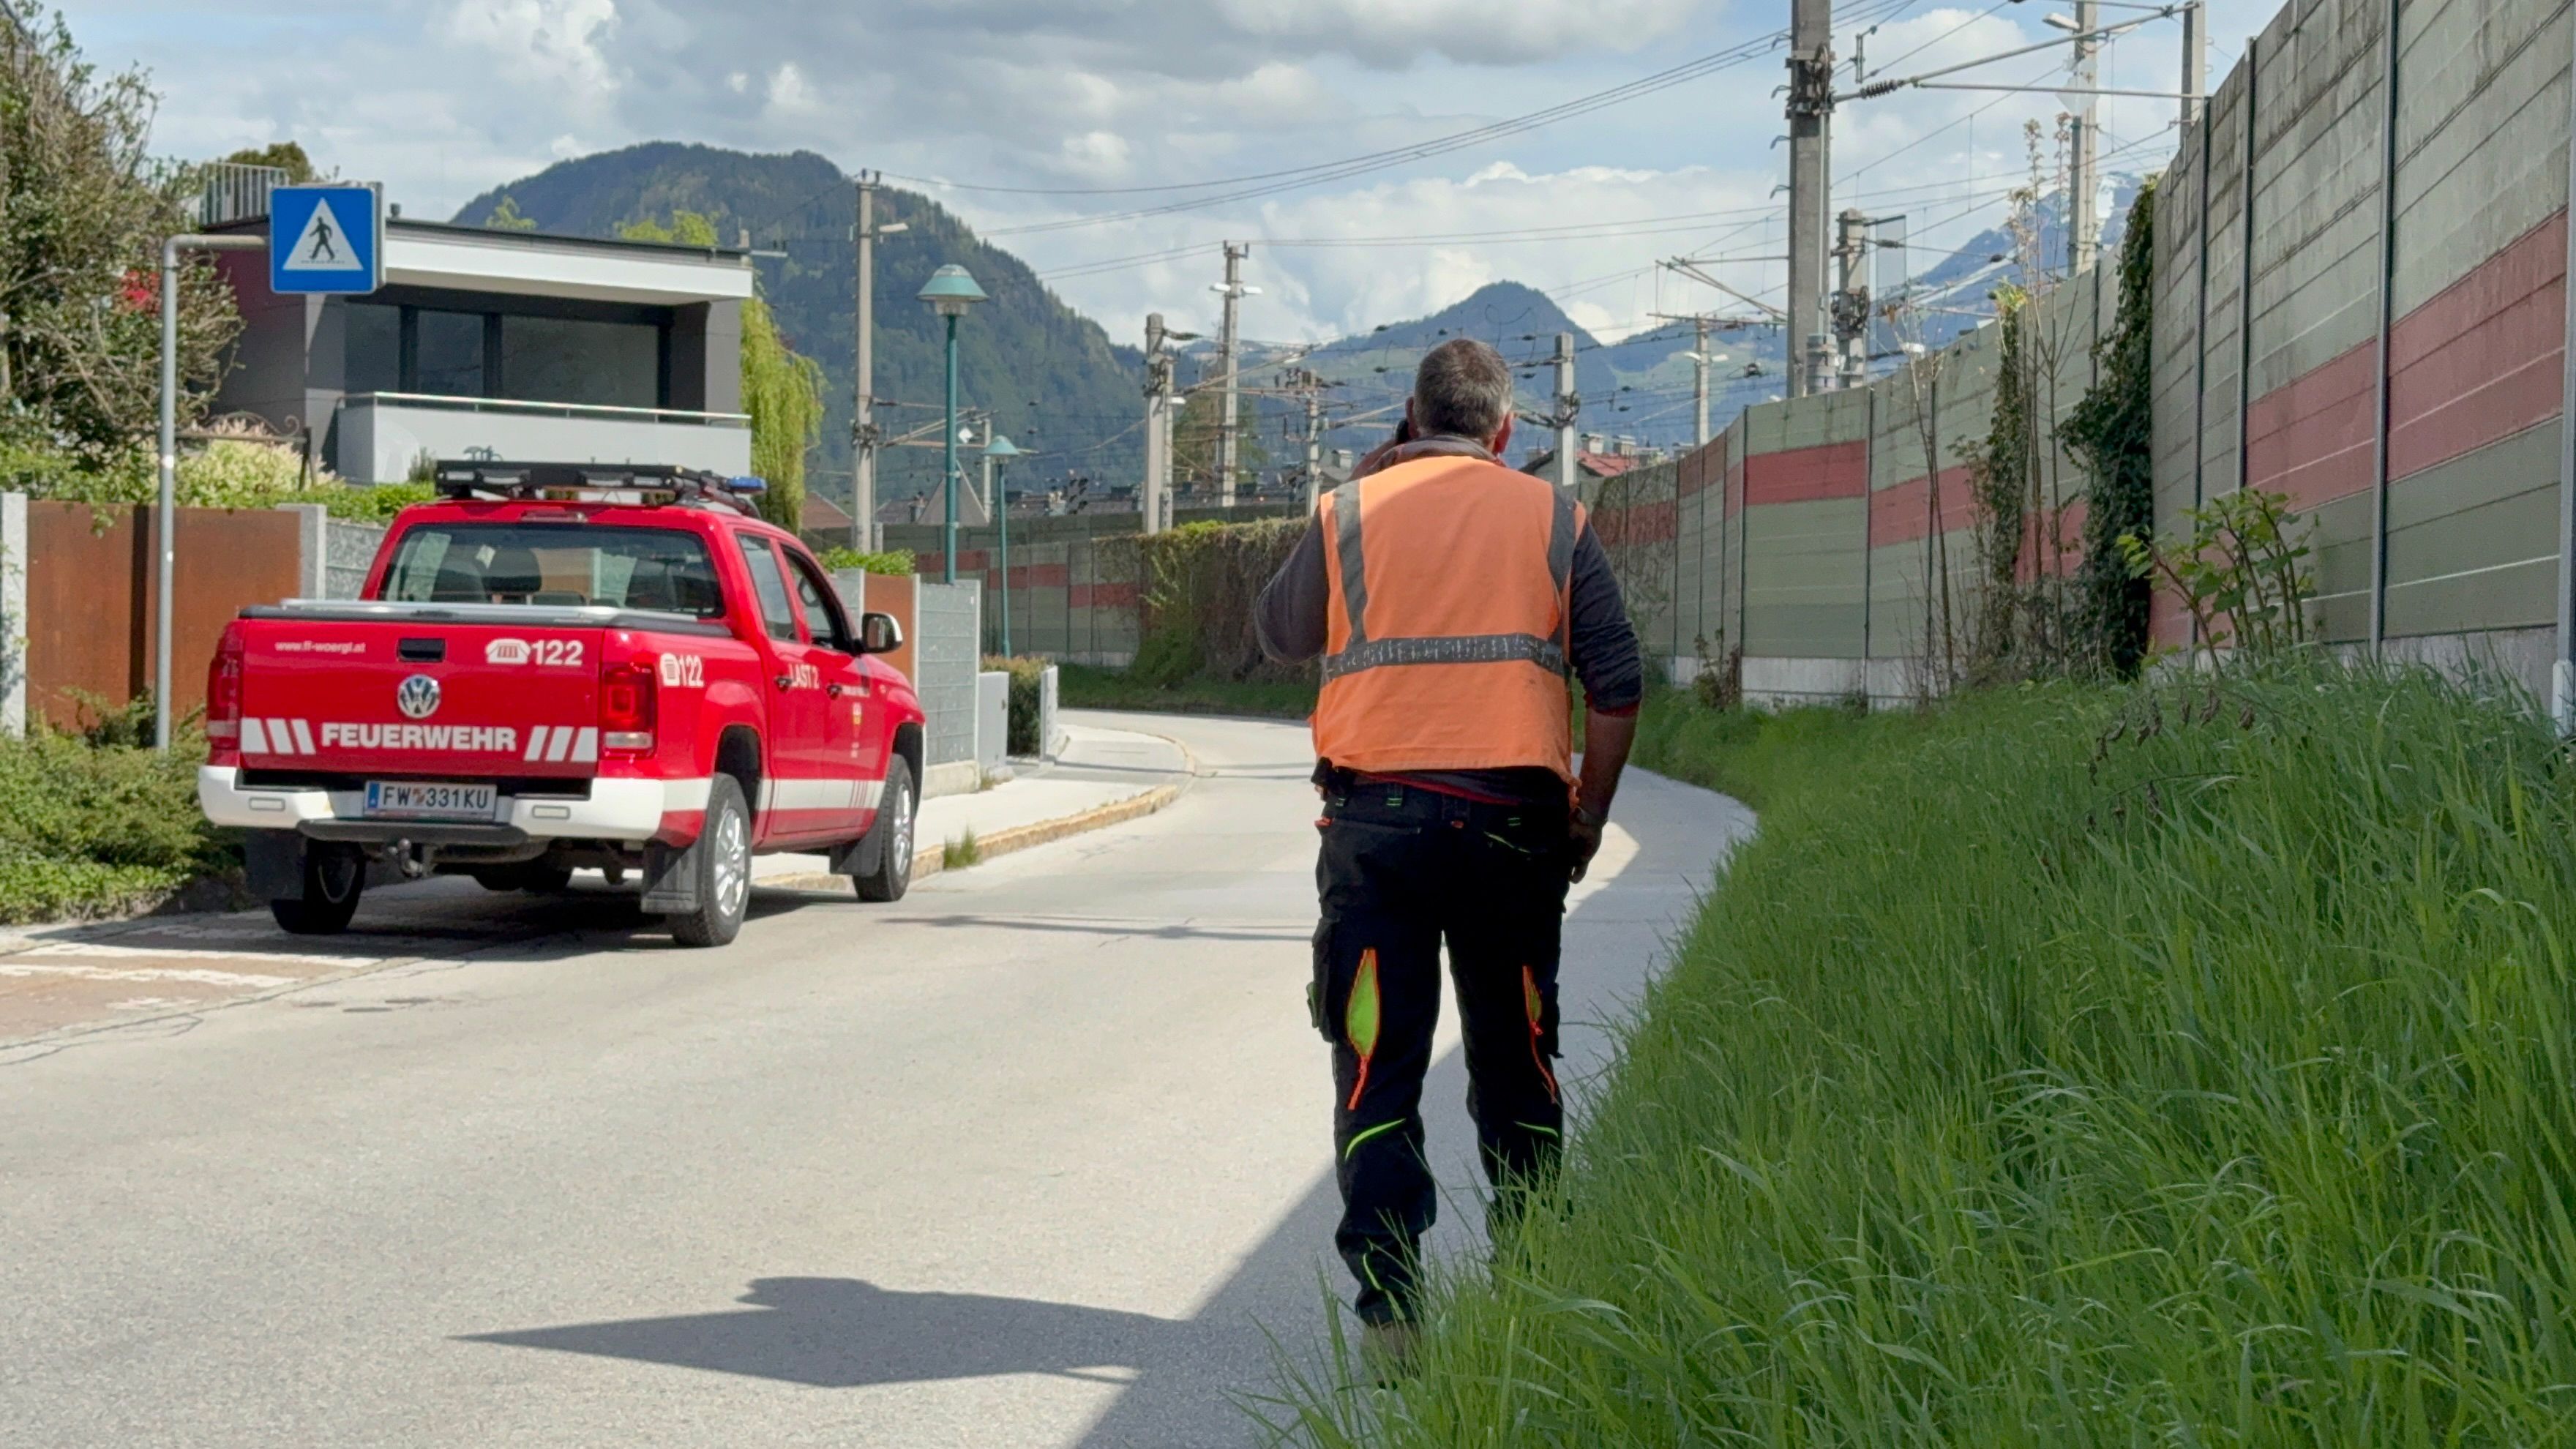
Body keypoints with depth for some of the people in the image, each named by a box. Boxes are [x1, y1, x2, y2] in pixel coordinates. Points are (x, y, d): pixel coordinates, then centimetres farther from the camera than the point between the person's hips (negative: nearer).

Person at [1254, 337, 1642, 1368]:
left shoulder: (1348, 515, 3)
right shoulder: (1553, 521, 5)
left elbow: (1280, 636, 17)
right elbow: (1617, 687, 2)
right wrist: (1589, 812, 13)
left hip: (1377, 819, -1)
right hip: (1511, 821, 1)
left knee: (1378, 1070, 2)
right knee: (1515, 1068, 13)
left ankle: (1391, 1311, -6)